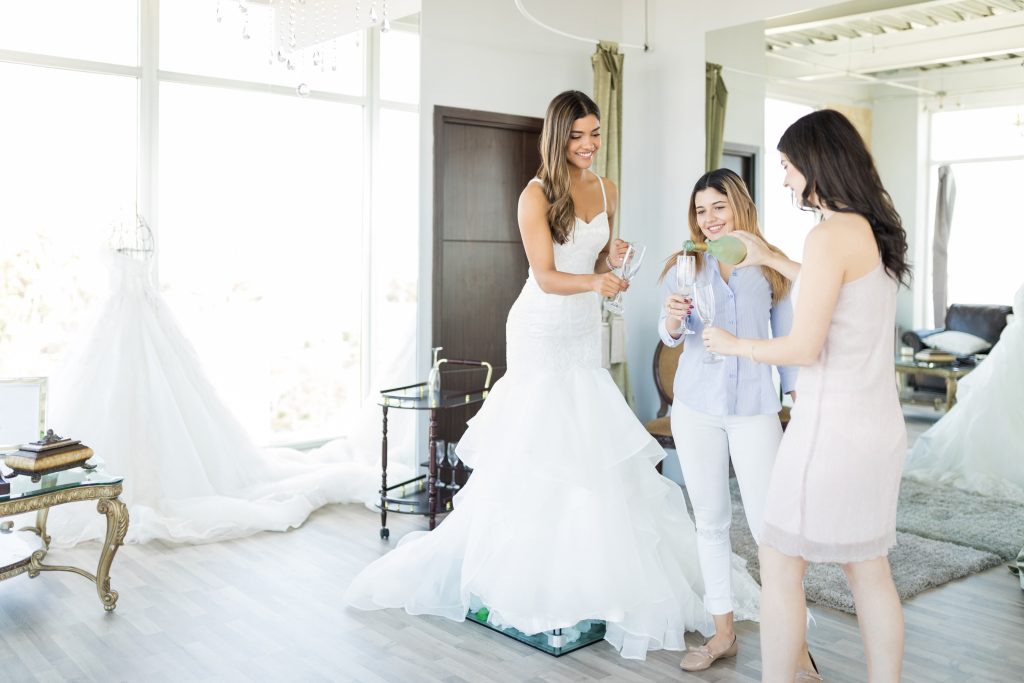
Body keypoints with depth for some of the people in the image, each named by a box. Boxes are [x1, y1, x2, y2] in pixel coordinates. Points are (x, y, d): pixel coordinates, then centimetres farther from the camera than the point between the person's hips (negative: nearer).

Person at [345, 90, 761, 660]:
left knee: (593, 447, 4)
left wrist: (614, 261, -6)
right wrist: (594, 282, -33)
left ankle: (590, 567, 16)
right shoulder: (537, 195, -11)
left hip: (587, 332, 6)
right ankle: (527, 567, 10)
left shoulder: (607, 191, 8)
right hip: (543, 331, -6)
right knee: (535, 448, -3)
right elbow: (546, 276, -16)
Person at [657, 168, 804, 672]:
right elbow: (668, 333, -9)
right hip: (697, 407, 2)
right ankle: (723, 632, 23)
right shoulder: (685, 266, 3)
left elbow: (787, 337, 9)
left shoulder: (771, 266, 2)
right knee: (710, 521, 10)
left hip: (754, 408, -2)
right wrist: (673, 321, -32)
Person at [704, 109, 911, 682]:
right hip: (880, 424, 9)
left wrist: (732, 345, -3)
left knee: (781, 567, 5)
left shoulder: (831, 235, -17)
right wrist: (771, 258, 33)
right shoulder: (876, 231, 9)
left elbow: (804, 349, -18)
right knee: (870, 570, 16)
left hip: (832, 427, -9)